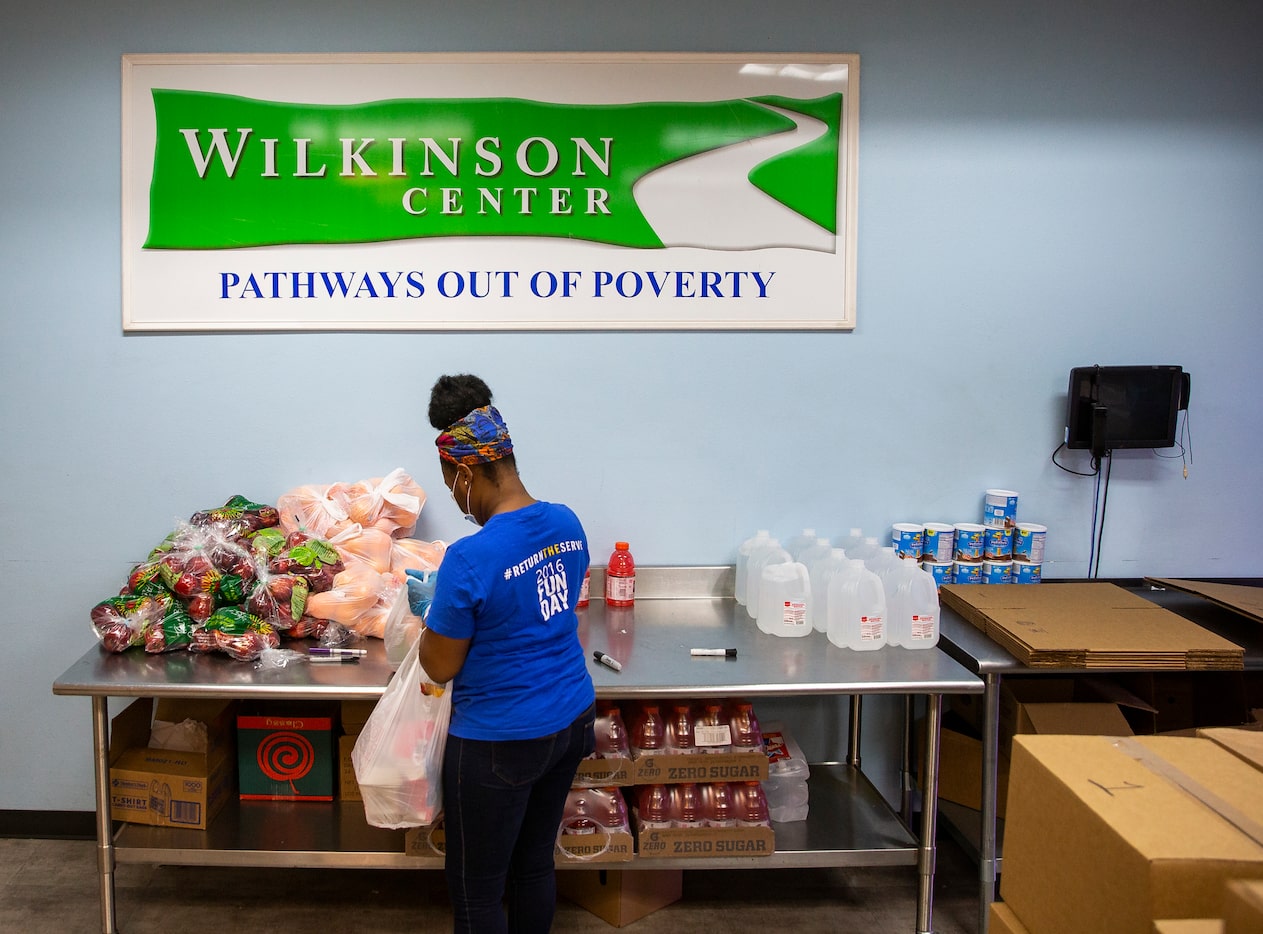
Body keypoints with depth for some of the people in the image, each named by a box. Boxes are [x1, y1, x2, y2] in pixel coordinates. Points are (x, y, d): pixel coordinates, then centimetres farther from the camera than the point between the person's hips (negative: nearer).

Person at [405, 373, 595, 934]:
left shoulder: (469, 559, -25)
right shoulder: (567, 524, -3)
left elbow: (440, 668, -13)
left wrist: (429, 605, 4)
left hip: (499, 745, -7)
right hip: (573, 720, 7)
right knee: (535, 865, 23)